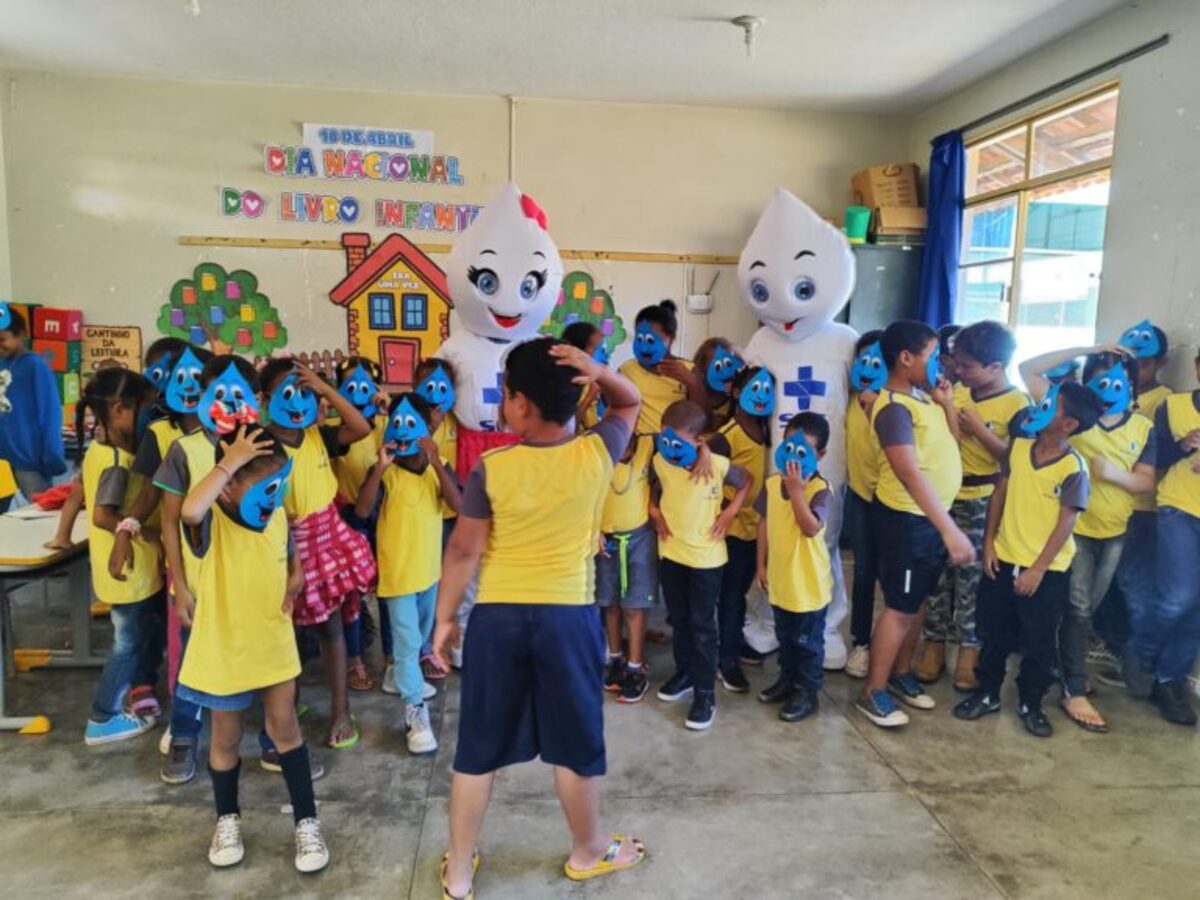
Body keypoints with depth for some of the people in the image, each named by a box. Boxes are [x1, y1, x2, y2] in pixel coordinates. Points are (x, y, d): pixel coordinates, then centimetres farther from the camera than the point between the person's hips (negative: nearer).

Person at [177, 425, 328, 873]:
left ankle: (307, 822, 22)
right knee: (226, 737, 16)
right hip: (223, 650, -3)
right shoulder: (211, 523, -21)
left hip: (274, 644, 3)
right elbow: (189, 509, -48)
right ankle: (228, 819, 39)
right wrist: (229, 461, -41)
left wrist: (295, 577, -7)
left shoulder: (277, 517, -5)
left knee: (285, 729, 10)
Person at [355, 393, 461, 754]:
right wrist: (380, 468, -33)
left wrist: (437, 463, -27)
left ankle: (403, 676, 47)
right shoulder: (384, 471, -13)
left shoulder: (439, 466, -3)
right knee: (407, 640, -4)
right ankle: (415, 711, 5)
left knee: (421, 636, 23)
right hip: (397, 570, -5)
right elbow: (362, 511, -26)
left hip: (429, 566, 5)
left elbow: (458, 505, -18)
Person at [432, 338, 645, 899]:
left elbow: (463, 550, -6)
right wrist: (598, 372, -11)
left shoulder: (492, 468, -11)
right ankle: (588, 852, 37)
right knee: (576, 743, 17)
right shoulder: (597, 454, -9)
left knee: (478, 747, 14)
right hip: (569, 616, 1)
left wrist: (444, 618, 6)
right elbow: (631, 402, 10)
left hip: (498, 617, 0)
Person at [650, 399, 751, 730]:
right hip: (670, 553, 4)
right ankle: (685, 673, 37)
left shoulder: (718, 465, -19)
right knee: (678, 619, 18)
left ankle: (705, 693, 13)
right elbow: (652, 487, 12)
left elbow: (745, 481, 0)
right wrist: (654, 511, -4)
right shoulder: (659, 461, -10)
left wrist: (729, 513, -9)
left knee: (702, 625, 3)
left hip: (706, 556, -4)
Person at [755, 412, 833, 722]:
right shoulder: (772, 484, -1)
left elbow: (811, 528, -30)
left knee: (808, 641, 9)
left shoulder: (820, 489, -18)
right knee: (785, 636, 23)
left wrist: (796, 490, -31)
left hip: (809, 581, -6)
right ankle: (788, 679, 41)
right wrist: (761, 564, 8)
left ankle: (808, 692, 24)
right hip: (780, 577, 6)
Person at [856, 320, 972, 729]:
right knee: (900, 606, -1)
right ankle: (873, 691, 11)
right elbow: (910, 473, -32)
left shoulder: (923, 396, 7)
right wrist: (949, 529, -35)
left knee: (917, 601, 18)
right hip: (907, 519, -9)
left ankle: (902, 673, 33)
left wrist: (947, 403, 1)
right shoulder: (895, 406, -23)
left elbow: (951, 446, 13)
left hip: (931, 515, 9)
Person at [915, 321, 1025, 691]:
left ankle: (969, 649, 18)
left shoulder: (1017, 403, -9)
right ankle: (935, 641, 20)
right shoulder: (958, 392, 6)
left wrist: (978, 428, -18)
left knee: (972, 574, 4)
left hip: (981, 501, -4)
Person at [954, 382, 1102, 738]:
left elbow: (1066, 524, -14)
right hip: (1003, 559, 4)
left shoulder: (1074, 468, -15)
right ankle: (987, 693, 30)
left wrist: (1038, 569, -14)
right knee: (994, 634, 14)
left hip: (1047, 570, -4)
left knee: (1039, 642, 10)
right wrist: (989, 543, 2)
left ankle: (1030, 704, 28)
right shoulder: (1019, 445, -2)